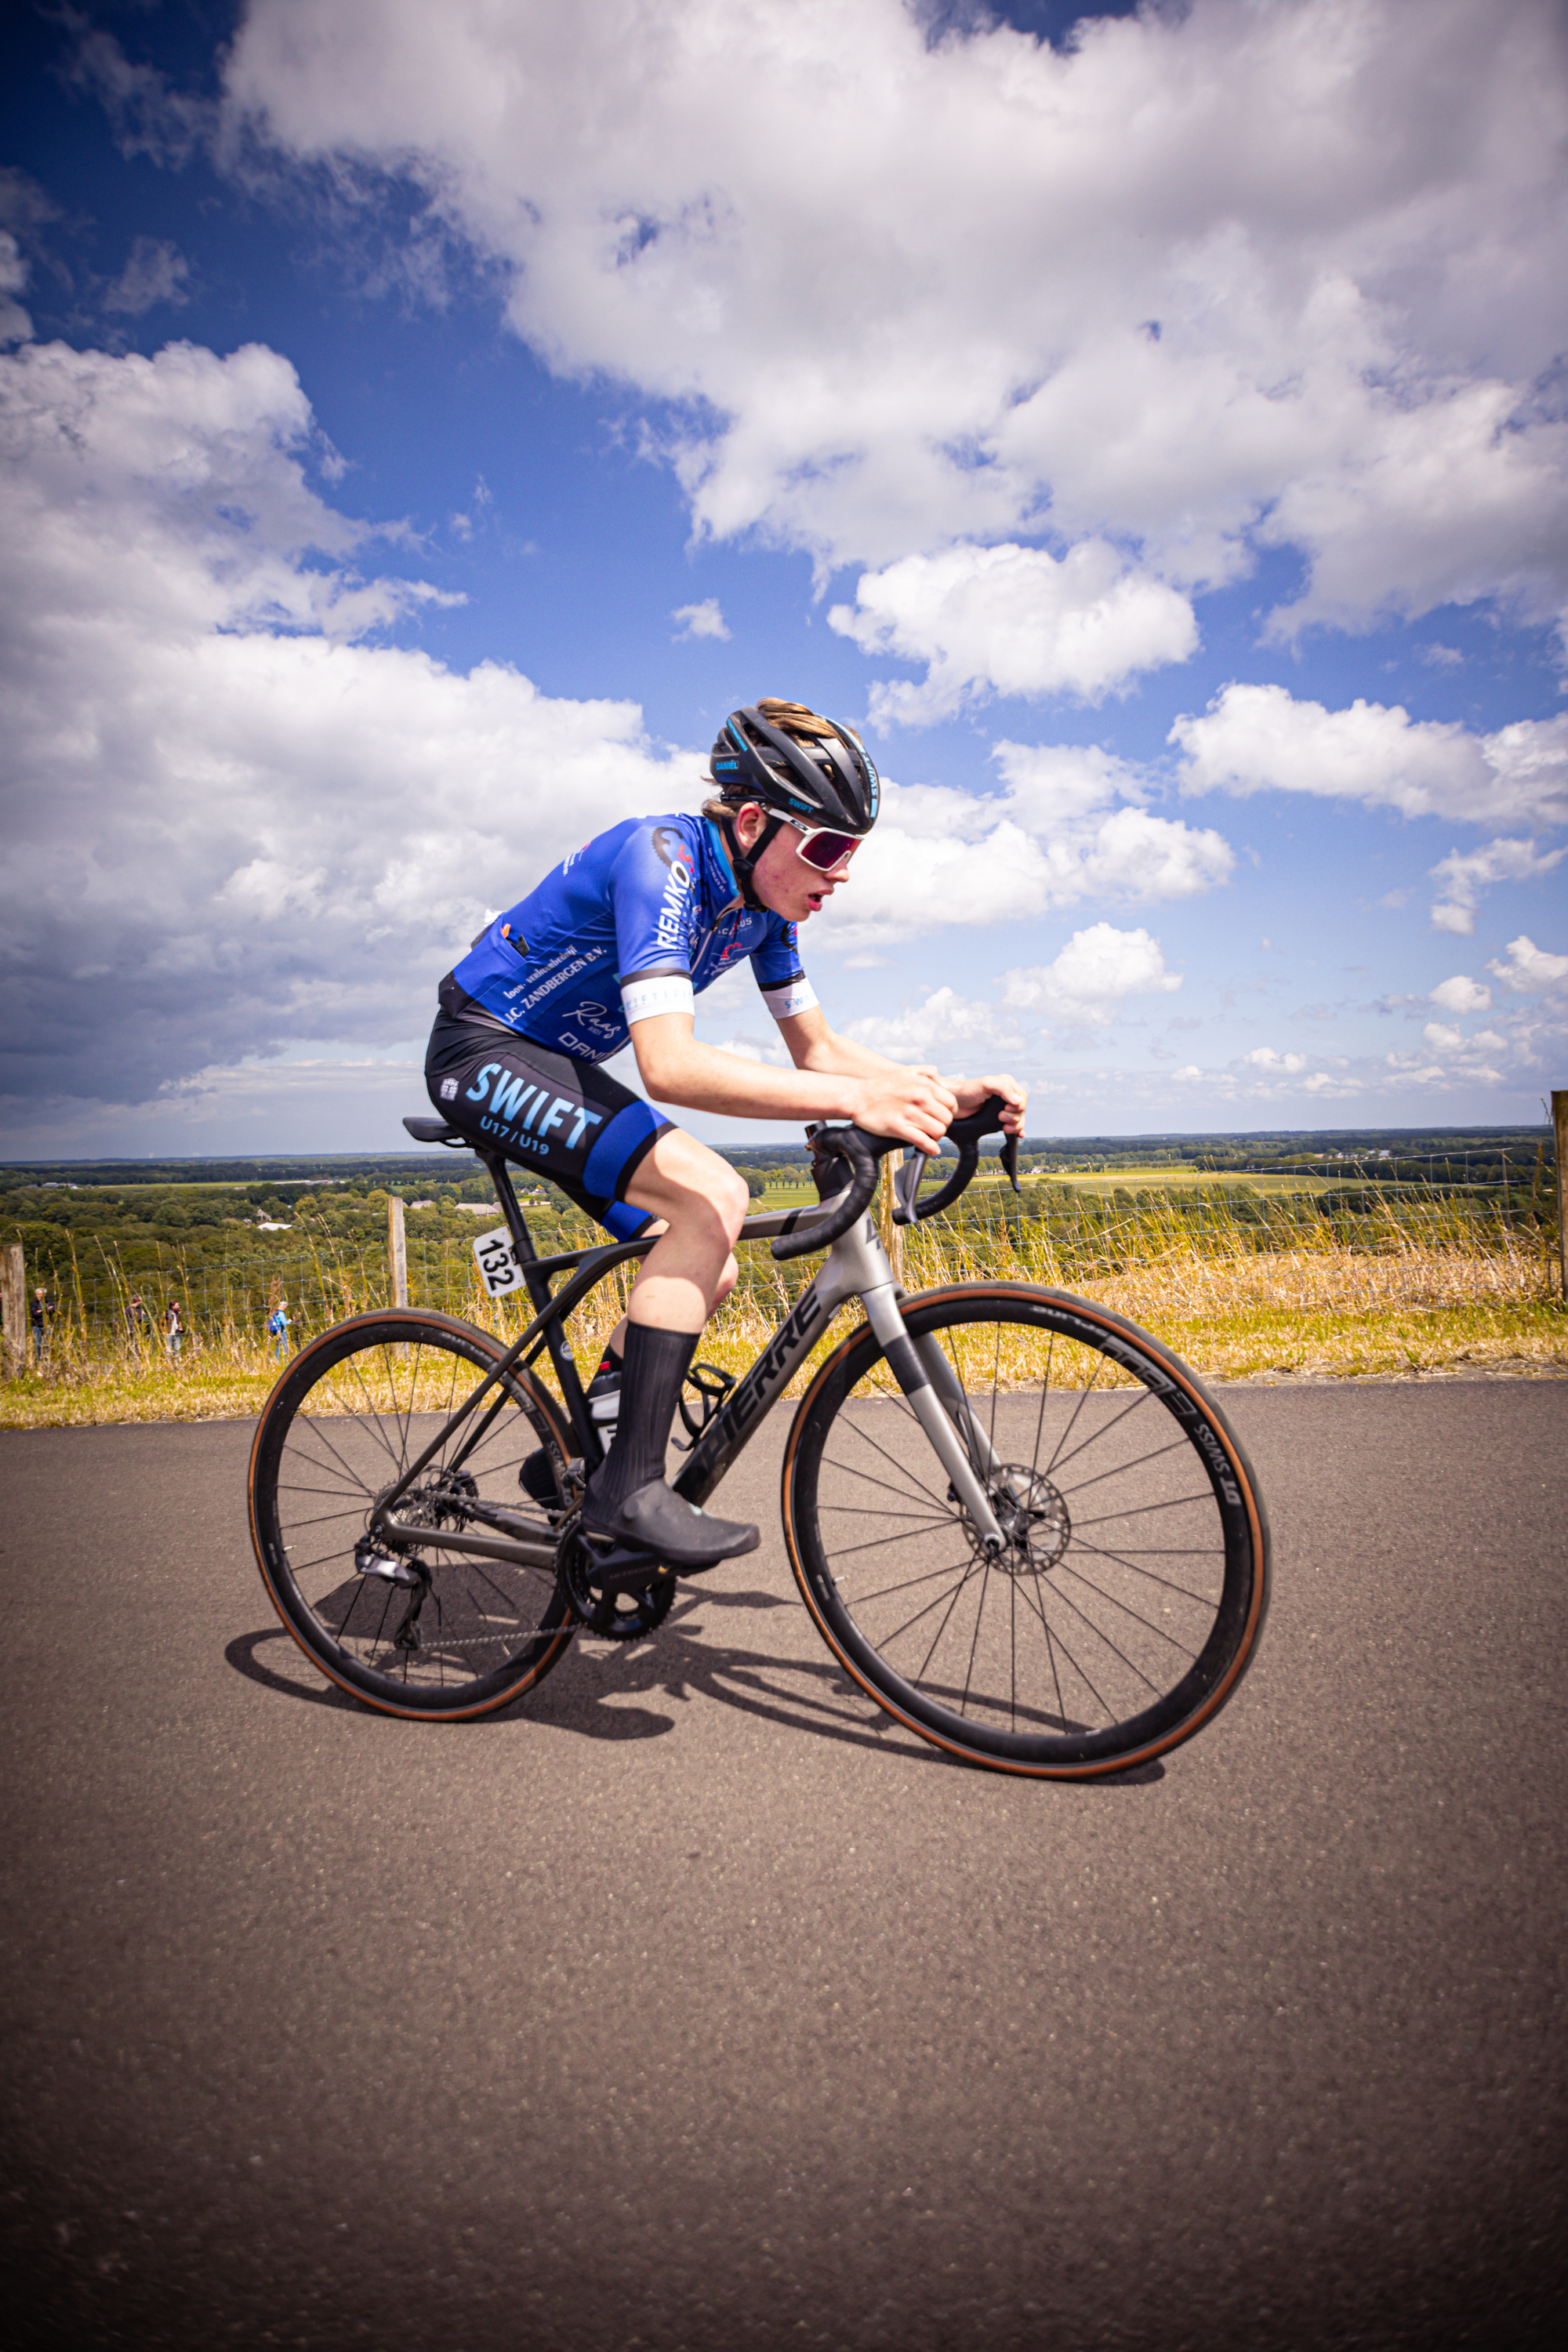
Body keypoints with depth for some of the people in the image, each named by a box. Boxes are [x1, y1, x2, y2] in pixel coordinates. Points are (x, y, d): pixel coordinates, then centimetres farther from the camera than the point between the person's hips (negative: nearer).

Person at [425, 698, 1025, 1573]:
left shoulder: (764, 898, -1)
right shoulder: (662, 857, -28)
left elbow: (818, 1048, 4)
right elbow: (670, 1065, -39)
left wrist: (954, 1092, -11)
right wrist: (853, 1098, -47)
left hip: (560, 1065, 9)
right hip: (487, 1049, -9)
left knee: (712, 1271, 3)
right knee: (711, 1197, -28)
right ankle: (631, 1491, -23)